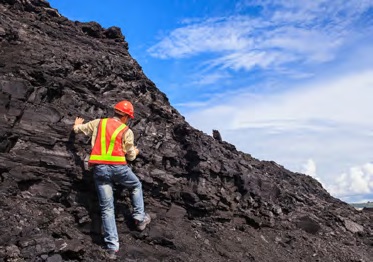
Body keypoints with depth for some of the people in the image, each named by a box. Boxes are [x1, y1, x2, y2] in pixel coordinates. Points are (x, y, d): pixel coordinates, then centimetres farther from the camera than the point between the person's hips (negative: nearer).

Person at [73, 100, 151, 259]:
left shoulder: (98, 123, 12)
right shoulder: (127, 131, 4)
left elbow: (78, 129, 23)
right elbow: (130, 156, 9)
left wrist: (77, 125, 48)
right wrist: (135, 153, 33)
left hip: (99, 168, 3)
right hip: (118, 167, -3)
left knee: (107, 208, 4)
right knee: (136, 186, 29)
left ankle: (112, 247, 2)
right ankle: (139, 218, 26)